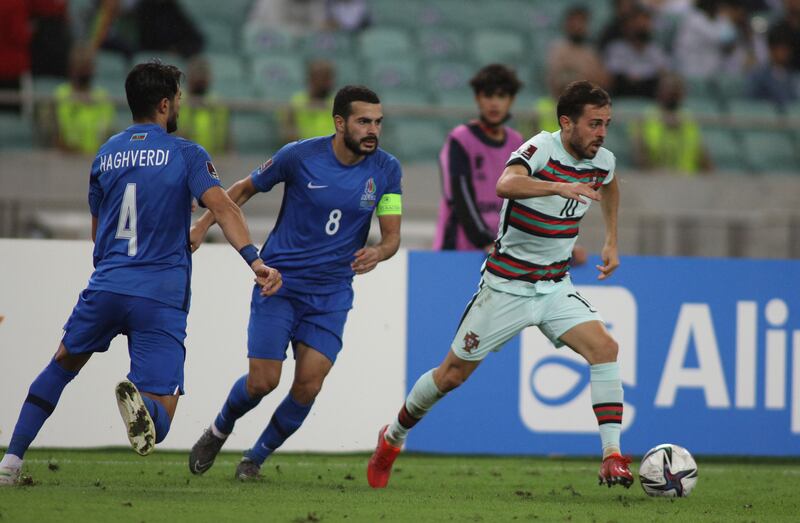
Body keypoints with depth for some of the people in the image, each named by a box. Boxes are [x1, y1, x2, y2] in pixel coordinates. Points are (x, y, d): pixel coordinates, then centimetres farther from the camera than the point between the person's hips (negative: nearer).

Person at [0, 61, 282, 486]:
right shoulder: (186, 155, 0)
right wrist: (254, 260, -26)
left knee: (62, 365, 29)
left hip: (105, 288, 3)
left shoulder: (106, 155, 13)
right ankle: (139, 400, -40)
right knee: (158, 421, -2)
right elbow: (222, 207, -16)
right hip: (161, 299, -3)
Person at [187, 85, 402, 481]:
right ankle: (218, 431, 25)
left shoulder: (385, 170, -4)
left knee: (309, 385, -10)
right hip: (278, 283, -2)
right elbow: (245, 189, 5)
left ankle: (257, 456, 14)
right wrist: (203, 226, -1)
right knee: (263, 381, -8)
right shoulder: (300, 156, -11)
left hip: (331, 293, 2)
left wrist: (378, 252, -25)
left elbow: (392, 235, -2)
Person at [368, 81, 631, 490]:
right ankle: (393, 437, 31)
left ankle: (612, 457, -21)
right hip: (506, 284, -5)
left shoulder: (603, 161, 0)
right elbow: (506, 183, -44)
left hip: (555, 287, 5)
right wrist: (559, 187, -57)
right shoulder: (542, 149, -21)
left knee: (604, 347, -20)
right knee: (454, 373, 6)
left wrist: (612, 241, 21)